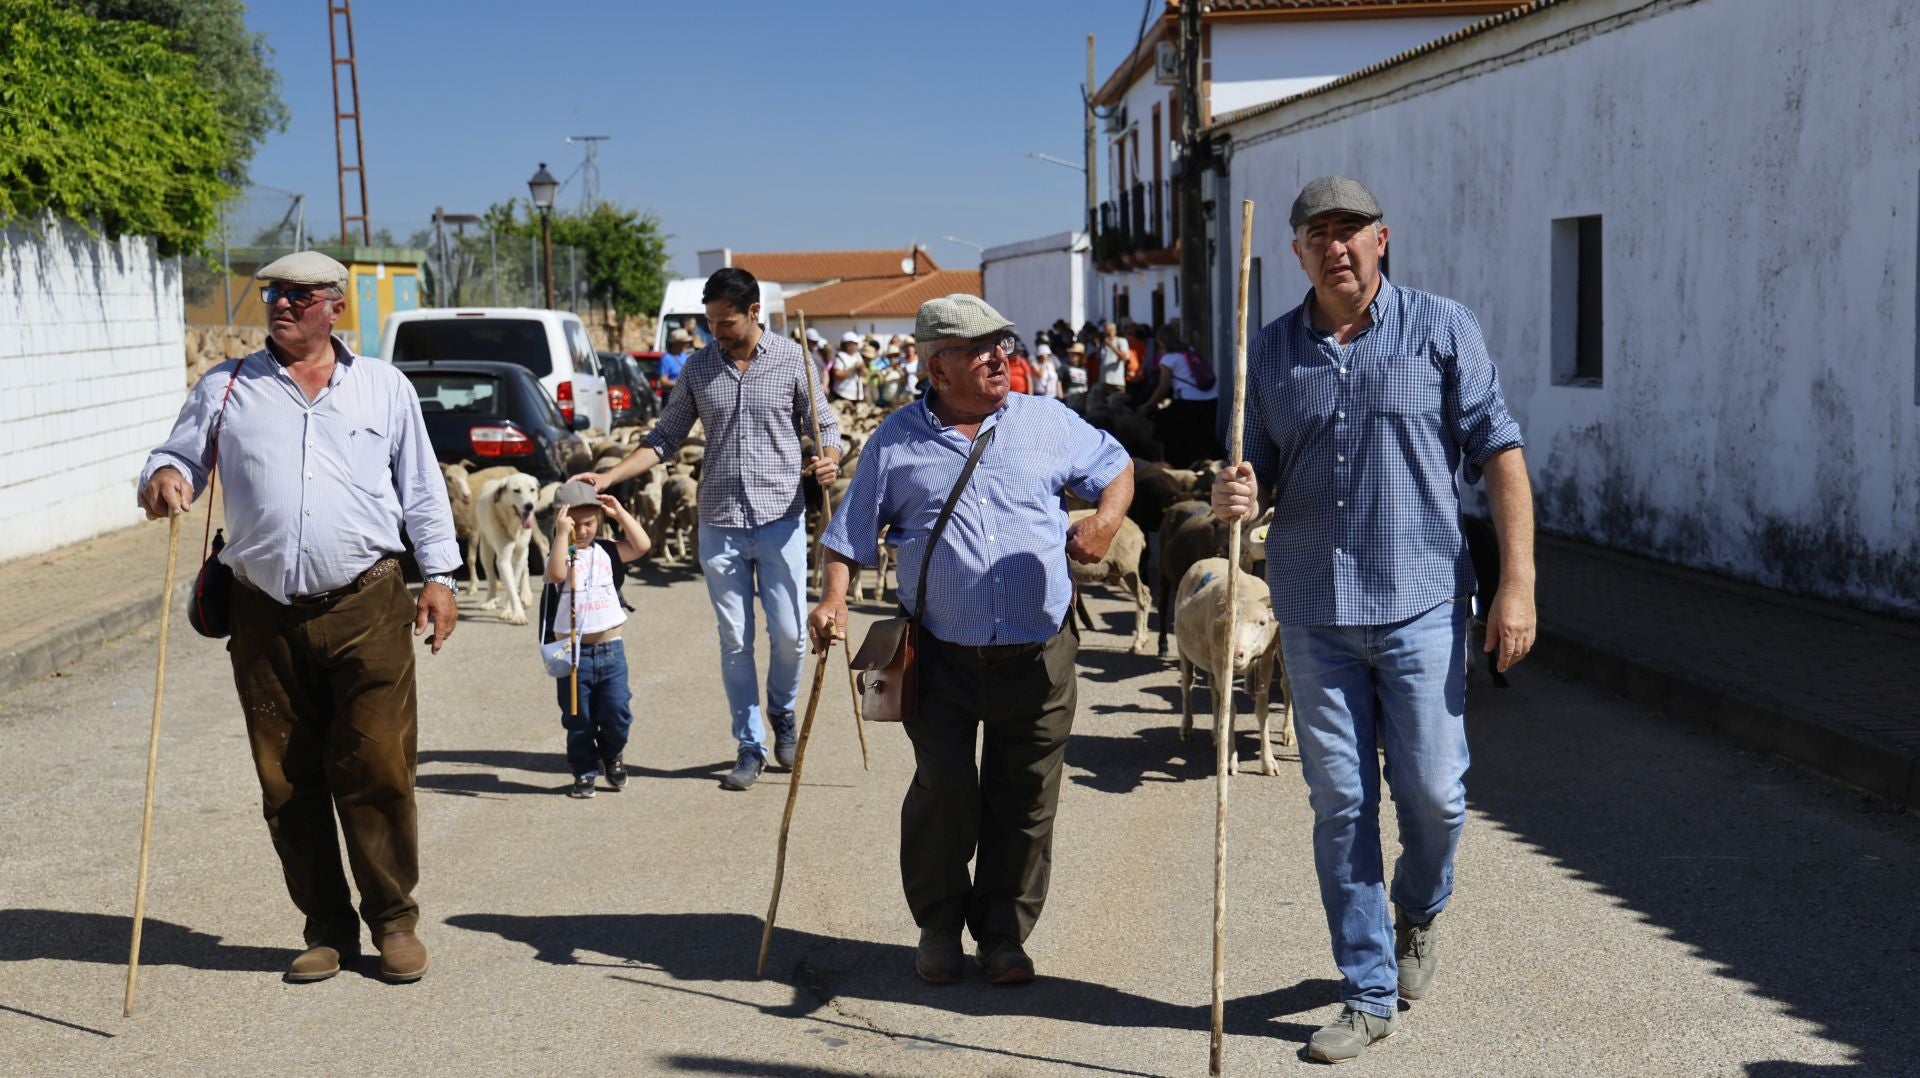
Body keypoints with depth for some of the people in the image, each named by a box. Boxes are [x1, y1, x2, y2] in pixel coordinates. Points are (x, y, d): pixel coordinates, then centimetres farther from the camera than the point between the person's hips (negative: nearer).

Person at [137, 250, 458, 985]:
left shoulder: (385, 388, 10)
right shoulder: (225, 390, 11)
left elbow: (421, 489, 12)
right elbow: (177, 456, 12)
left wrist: (439, 574, 6)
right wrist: (163, 478, -12)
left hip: (367, 608, -2)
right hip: (266, 618, 2)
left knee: (377, 771, -4)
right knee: (288, 785, 6)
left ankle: (394, 920, 11)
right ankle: (327, 927, 19)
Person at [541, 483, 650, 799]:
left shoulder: (606, 550, 6)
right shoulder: (559, 554, -5)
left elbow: (642, 545, -4)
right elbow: (556, 574, -28)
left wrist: (620, 513, -3)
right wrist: (562, 533, -28)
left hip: (610, 648, 2)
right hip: (573, 651, -2)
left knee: (616, 714, 3)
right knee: (578, 719, 6)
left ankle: (613, 756, 29)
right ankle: (585, 772, 20)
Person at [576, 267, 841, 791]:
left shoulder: (791, 359, -1)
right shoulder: (698, 367, 5)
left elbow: (824, 425, 4)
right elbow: (664, 438, 10)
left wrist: (828, 461, -18)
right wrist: (609, 476, -1)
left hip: (780, 519, -2)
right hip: (720, 525, 2)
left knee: (789, 633, 0)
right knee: (735, 641, 5)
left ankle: (782, 713, 30)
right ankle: (750, 748, 16)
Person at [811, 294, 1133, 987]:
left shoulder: (1047, 423, 6)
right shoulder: (897, 441, 3)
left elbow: (1117, 466, 19)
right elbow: (852, 531, 8)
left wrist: (1106, 517, -2)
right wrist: (834, 597, -8)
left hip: (1038, 657, 1)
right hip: (941, 658, -1)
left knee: (1024, 804, 7)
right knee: (943, 796, -1)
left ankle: (1004, 934, 23)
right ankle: (938, 929, 21)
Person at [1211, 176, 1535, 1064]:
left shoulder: (1442, 327, 0)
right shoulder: (1273, 350, 8)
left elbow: (1499, 453, -2)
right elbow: (1261, 474, 13)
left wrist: (1517, 582, -8)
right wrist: (1232, 496, -12)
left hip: (1420, 604, -2)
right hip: (1314, 613, 2)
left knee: (1433, 792, 2)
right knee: (1339, 805, 5)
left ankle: (1417, 916, 35)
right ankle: (1368, 993, 18)